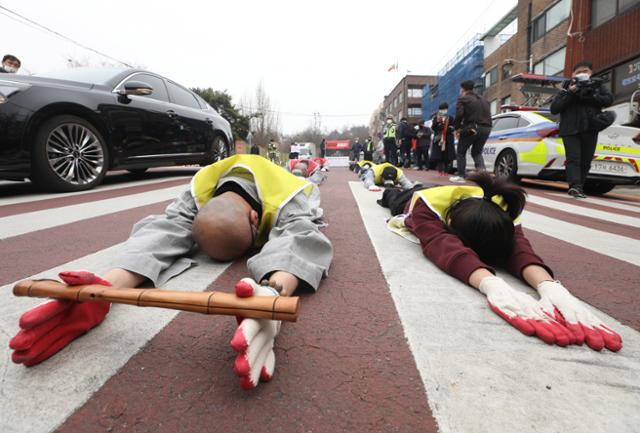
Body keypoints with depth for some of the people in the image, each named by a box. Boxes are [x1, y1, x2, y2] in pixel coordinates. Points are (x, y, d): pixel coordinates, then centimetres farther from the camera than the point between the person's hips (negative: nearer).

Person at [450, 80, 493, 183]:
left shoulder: (462, 99, 1)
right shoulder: (483, 100, 23)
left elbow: (459, 115, -13)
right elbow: (488, 116, 17)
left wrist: (457, 128, -2)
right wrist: (486, 127, 17)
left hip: (471, 128, -6)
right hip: (486, 129, 6)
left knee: (461, 152, 9)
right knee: (477, 152, 19)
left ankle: (461, 176, 6)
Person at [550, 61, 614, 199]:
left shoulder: (597, 85, 17)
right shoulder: (567, 89, 10)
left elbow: (609, 99, 4)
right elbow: (554, 108, 0)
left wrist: (591, 97, -11)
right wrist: (569, 94, -12)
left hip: (590, 130, 3)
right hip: (570, 130, -3)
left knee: (586, 161, 3)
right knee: (573, 159, -15)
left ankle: (579, 188, 10)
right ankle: (575, 186, -26)